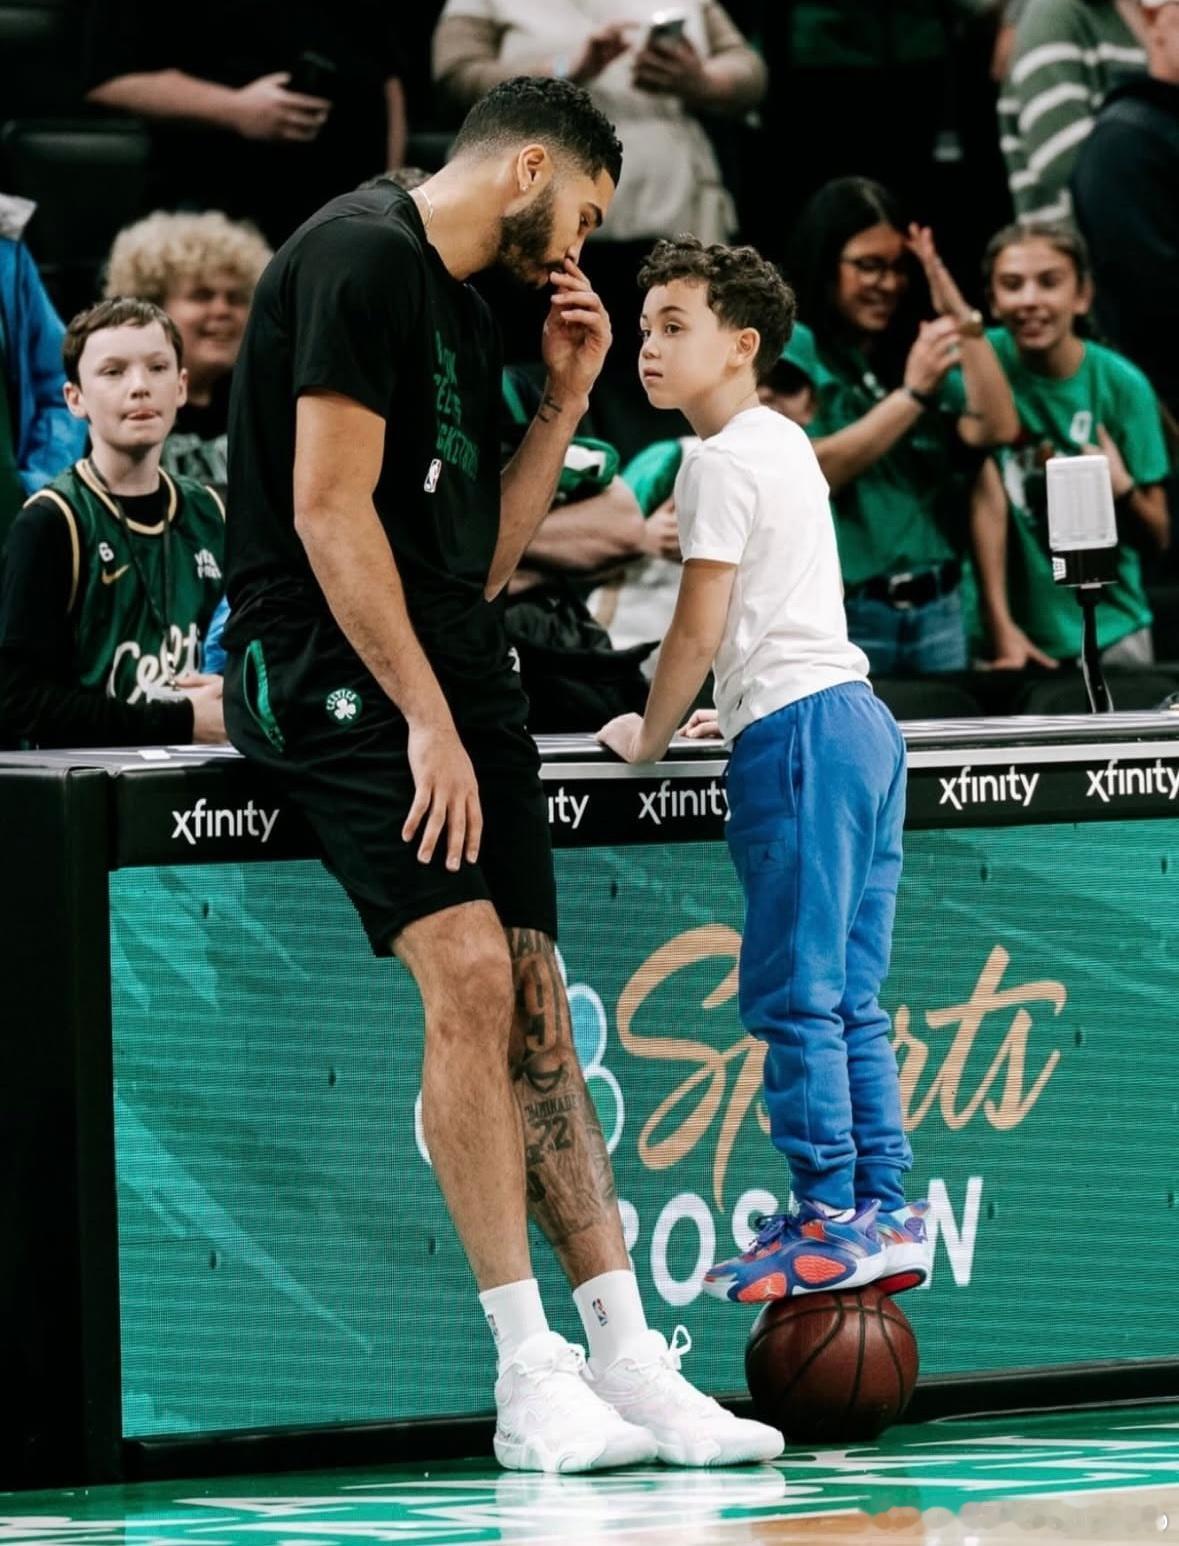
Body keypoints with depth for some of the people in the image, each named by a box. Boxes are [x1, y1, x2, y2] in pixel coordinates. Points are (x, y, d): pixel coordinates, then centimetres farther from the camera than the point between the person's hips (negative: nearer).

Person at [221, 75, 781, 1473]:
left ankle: (628, 1366, 1)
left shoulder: (460, 308, 20)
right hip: (335, 669, -9)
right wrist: (424, 716, -18)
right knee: (470, 974, -19)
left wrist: (565, 398, 14)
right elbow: (330, 508, -16)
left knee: (533, 1005, 2)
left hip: (452, 669, 9)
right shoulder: (361, 256, -9)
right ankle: (530, 1381, -16)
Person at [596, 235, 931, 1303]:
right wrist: (734, 711, 35)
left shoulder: (721, 461, -8)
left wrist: (650, 737, 3)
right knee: (848, 1000, 9)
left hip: (797, 735, -10)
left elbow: (698, 629, -9)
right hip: (857, 717, 10)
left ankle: (829, 1221, -11)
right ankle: (885, 1215, 6)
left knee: (792, 995, -9)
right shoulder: (786, 443, 21)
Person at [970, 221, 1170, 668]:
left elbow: (1158, 537, -1)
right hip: (1019, 622, -1)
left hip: (1110, 627, 1)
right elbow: (987, 496, -12)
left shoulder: (1122, 384, -6)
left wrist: (1122, 490, -22)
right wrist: (1003, 630, -19)